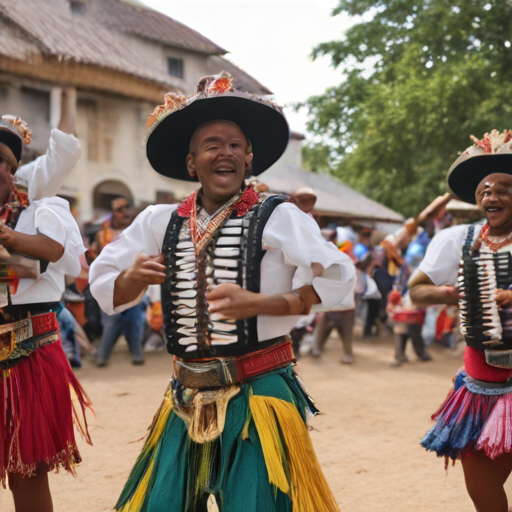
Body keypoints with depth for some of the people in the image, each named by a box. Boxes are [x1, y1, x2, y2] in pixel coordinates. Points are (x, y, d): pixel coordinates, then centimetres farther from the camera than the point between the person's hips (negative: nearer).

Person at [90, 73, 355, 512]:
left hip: (259, 396, -4)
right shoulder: (160, 223, 4)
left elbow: (335, 277, -14)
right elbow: (104, 287, 12)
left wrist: (258, 303, -20)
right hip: (188, 400, 4)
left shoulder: (277, 218, -7)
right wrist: (134, 278, -10)